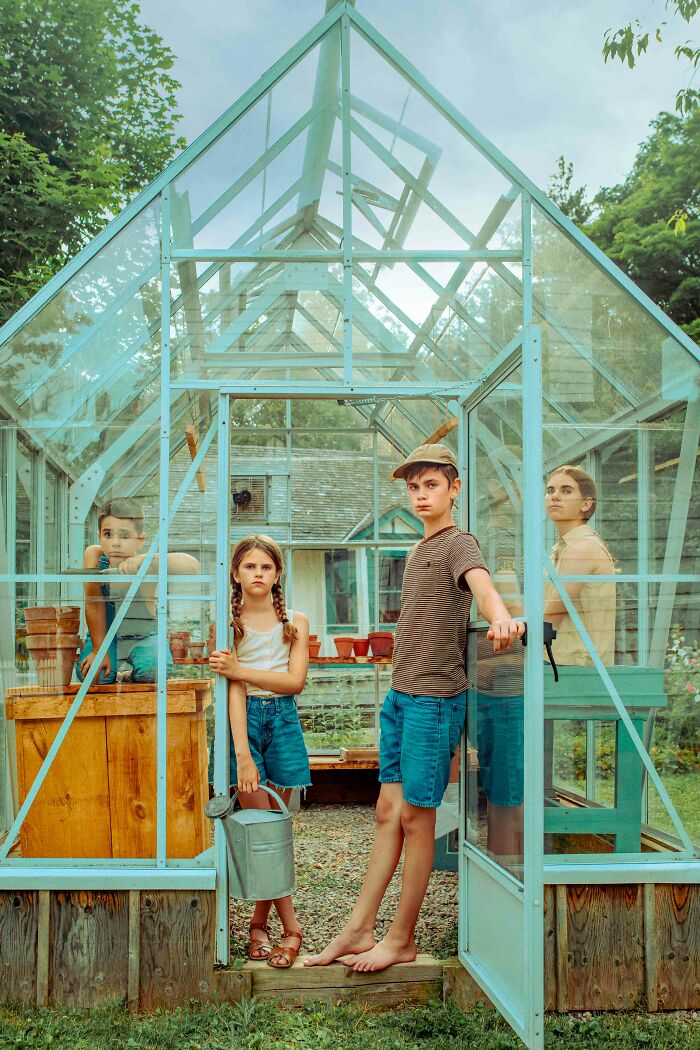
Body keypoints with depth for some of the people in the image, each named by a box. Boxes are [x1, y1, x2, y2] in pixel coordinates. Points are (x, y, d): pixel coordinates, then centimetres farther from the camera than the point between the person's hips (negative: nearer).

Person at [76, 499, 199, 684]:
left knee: (153, 669, -28)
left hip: (143, 637, -2)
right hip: (105, 635, 2)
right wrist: (99, 650, -21)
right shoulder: (94, 555, -20)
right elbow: (94, 604, -18)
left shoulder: (146, 566, -27)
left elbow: (192, 567, -43)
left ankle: (130, 670, 6)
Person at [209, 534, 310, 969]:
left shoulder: (295, 622, 7)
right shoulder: (228, 623, 0)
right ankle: (291, 926, 1)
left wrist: (240, 669, -16)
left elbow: (295, 681, -6)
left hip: (283, 721, 2)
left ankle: (259, 924, 16)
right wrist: (242, 752, -19)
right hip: (244, 720, -2)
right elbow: (234, 690, -10)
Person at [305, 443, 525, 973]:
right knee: (389, 811, 11)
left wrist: (501, 617, -53)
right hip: (400, 695, 8)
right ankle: (359, 930, 17)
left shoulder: (459, 543, -8)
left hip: (435, 697, -8)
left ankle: (402, 940, 11)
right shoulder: (417, 551, 18)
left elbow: (482, 584, -30)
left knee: (415, 817, 0)